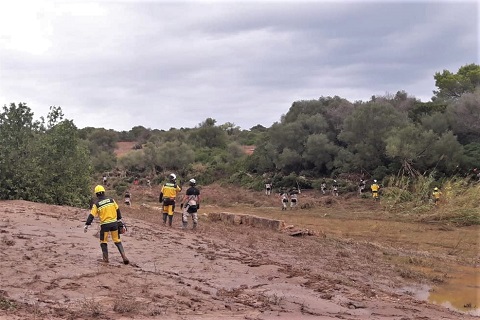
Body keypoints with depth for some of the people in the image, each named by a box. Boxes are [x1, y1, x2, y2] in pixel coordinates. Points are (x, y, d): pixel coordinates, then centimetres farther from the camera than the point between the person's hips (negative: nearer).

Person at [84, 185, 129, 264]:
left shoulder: (96, 204, -6)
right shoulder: (111, 200, 2)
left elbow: (91, 215, -8)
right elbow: (117, 210, 8)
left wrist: (86, 225, -5)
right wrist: (119, 219, 20)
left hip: (105, 224, -3)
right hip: (114, 223, 3)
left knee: (103, 242, 15)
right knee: (117, 241, 10)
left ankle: (105, 258, 15)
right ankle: (124, 256, -1)